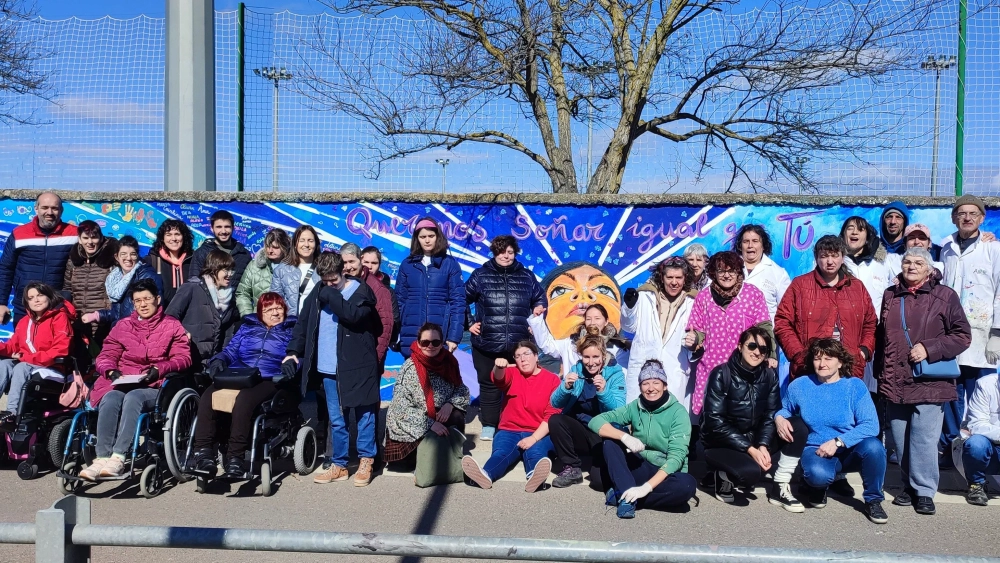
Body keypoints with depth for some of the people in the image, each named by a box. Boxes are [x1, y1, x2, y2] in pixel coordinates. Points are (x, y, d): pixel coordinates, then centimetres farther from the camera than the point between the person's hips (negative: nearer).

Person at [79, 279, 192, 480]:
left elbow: (183, 358, 3)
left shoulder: (172, 325, 14)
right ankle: (102, 458, -37)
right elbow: (106, 355, 15)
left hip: (155, 386, -3)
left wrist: (160, 369, -14)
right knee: (110, 399, -32)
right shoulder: (123, 325, 21)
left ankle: (118, 458, -43)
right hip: (122, 383, 3)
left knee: (133, 397, -36)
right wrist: (111, 370, -7)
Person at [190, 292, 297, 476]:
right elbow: (231, 350, 21)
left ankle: (235, 456, -35)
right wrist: (219, 359, -1)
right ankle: (203, 450, -26)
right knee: (207, 397, -28)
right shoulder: (247, 327, 28)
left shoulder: (291, 331, 18)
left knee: (244, 400, -37)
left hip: (268, 380, -4)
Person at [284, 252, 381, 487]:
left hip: (357, 365, -4)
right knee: (336, 420, 10)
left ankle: (366, 462, 16)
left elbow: (353, 315, -24)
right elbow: (304, 321, 13)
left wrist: (331, 295, -15)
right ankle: (339, 464, 20)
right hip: (328, 368, 5)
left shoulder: (361, 290, -5)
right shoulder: (319, 291, 9)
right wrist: (295, 350, 5)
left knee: (364, 415, 5)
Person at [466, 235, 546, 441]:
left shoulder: (526, 276, 8)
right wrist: (469, 323, 1)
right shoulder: (480, 275, 2)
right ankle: (489, 425, 17)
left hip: (518, 344, 1)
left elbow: (540, 300, 20)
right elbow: (461, 300, 7)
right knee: (488, 384, 6)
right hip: (486, 344, -1)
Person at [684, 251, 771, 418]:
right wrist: (693, 339, -9)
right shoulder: (703, 296, 7)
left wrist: (769, 355, -10)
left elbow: (764, 328, 1)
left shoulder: (753, 293, 2)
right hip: (710, 368, 2)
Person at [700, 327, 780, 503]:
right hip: (720, 443, -6)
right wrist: (750, 449, -24)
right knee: (750, 472, -29)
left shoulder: (770, 376, -1)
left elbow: (771, 416, -4)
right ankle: (722, 475, 2)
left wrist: (763, 446, -21)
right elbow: (715, 421, -19)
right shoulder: (721, 374, -14)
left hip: (753, 439, 6)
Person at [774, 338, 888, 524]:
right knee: (818, 474, -35)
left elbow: (870, 425, -17)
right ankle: (817, 487, 7)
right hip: (816, 451, 0)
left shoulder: (855, 386, -7)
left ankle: (873, 500, -5)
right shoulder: (799, 386, -2)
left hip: (851, 450, 1)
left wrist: (838, 442, -25)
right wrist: (779, 417, -8)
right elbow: (785, 410, 16)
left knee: (873, 446, -33)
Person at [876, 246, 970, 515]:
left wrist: (929, 349, -14)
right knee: (901, 439, 9)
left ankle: (924, 490, 8)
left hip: (930, 383, -4)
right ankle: (910, 485, 22)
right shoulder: (890, 296, 13)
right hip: (895, 382, 4)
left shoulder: (945, 296, 0)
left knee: (924, 439, -5)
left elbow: (962, 335, -2)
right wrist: (880, 372, 17)